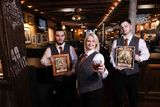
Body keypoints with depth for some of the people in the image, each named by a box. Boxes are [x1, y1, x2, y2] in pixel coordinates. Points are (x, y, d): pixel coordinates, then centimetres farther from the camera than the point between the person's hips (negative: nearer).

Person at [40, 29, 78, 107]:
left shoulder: (70, 48, -4)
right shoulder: (50, 49, -3)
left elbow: (75, 61, -3)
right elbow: (43, 61, 2)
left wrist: (72, 71, -17)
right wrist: (51, 62, -16)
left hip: (69, 78, 0)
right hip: (57, 78, 1)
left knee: (70, 99, 18)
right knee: (58, 99, 21)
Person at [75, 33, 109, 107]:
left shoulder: (98, 55, -17)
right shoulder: (81, 56, 3)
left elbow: (103, 75, -32)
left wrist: (102, 71, -54)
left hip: (94, 91, -6)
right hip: (82, 91, 6)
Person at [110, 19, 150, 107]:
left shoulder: (139, 41, 0)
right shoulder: (116, 41, 3)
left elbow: (146, 54, 1)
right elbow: (112, 55, 3)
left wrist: (139, 58, -21)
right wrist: (115, 65, -12)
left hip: (132, 73, 0)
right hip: (118, 72, 1)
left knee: (133, 96, 17)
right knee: (117, 95, 15)